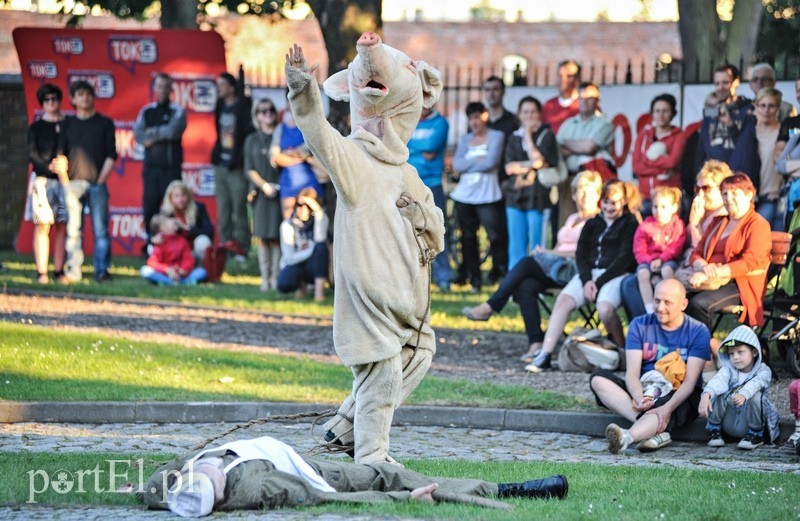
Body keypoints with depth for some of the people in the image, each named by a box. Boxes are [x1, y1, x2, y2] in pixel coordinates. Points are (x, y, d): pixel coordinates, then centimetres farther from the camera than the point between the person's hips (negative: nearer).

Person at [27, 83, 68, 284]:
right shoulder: (36, 127, 9)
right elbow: (32, 154, 0)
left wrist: (65, 171, -8)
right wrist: (50, 167, -15)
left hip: (64, 180, 1)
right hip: (43, 180, -1)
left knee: (62, 226, -2)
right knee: (42, 225, -7)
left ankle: (59, 271, 1)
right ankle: (41, 272, -8)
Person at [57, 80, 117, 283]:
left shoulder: (105, 123, 10)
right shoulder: (67, 124, 14)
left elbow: (111, 155, 5)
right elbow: (61, 154, 10)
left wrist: (101, 179, -5)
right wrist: (64, 180, -1)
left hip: (97, 183, -1)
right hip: (73, 183, 1)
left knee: (100, 228, -5)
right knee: (73, 229, -1)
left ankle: (102, 270, -4)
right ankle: (73, 271, 1)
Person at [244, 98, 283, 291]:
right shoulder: (252, 140, 12)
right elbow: (249, 169, 7)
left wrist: (278, 185, -8)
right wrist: (264, 185, -7)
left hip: (279, 191, -1)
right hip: (260, 193, 1)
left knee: (276, 237, -5)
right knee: (263, 236, -2)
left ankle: (276, 277, -4)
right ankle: (265, 277, 0)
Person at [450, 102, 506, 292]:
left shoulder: (495, 136, 1)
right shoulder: (465, 139, 14)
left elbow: (491, 162, -12)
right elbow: (457, 164, 1)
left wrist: (468, 163, -2)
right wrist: (478, 161, -9)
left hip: (487, 196, -5)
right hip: (464, 196, 5)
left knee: (496, 237, -9)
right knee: (468, 239, 6)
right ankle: (474, 279, 13)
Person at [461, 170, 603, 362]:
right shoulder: (572, 219, 31)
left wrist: (549, 252, -5)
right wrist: (544, 253, 1)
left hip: (574, 268, -7)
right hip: (554, 268, 7)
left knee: (527, 263, -26)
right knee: (526, 286, -25)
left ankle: (489, 307, -22)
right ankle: (536, 343, -33)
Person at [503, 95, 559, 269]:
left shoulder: (546, 135, 2)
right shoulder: (515, 137, 15)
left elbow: (538, 160, -11)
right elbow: (509, 167, 4)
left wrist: (528, 135, -5)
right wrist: (529, 164, -12)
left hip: (538, 196, -4)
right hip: (515, 195, 5)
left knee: (536, 249, -6)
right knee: (516, 250, 5)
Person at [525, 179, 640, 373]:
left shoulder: (630, 224, 5)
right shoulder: (592, 224, 22)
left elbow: (625, 258, -6)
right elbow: (581, 254, 11)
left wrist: (599, 283, -13)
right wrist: (586, 280, -8)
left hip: (616, 275, -5)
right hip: (590, 272, 5)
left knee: (605, 308, -34)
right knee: (563, 300, -22)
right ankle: (544, 355, -29)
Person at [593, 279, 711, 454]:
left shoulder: (698, 332, -4)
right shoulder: (640, 326, 4)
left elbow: (690, 381, -12)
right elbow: (632, 373, -6)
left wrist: (668, 407, -32)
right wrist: (640, 400, -28)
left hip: (679, 396, -4)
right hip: (644, 392, 4)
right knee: (598, 379, -22)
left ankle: (626, 437, -70)